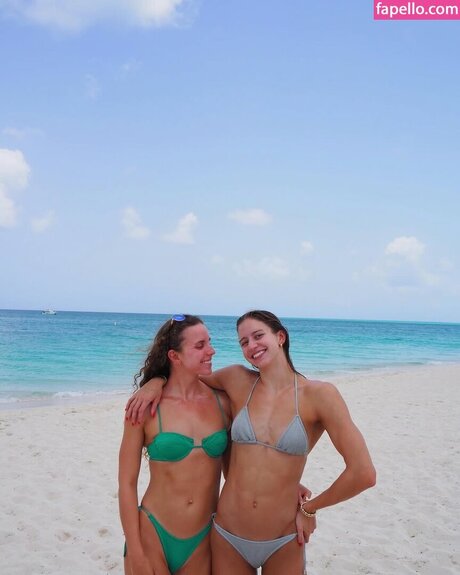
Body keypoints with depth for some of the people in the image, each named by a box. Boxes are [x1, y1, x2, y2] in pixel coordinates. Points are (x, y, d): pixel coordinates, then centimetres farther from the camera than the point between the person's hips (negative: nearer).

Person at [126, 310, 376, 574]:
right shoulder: (239, 381, -3)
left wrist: (309, 508, -3)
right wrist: (157, 381, -2)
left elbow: (363, 473, -13)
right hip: (227, 539, 2)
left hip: (282, 546, -2)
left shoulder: (319, 394, -11)